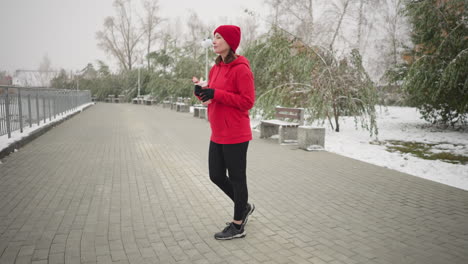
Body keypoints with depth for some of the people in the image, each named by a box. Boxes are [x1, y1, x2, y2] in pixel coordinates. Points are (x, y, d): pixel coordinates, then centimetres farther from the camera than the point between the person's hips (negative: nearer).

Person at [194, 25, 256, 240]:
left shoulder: (240, 69, -13)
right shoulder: (216, 68, 12)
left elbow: (248, 101, -17)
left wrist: (216, 94, -21)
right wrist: (201, 92, -3)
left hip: (235, 135, -8)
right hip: (217, 135, 9)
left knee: (236, 178, 4)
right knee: (216, 176, 15)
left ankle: (238, 226, 21)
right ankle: (244, 207, 37)